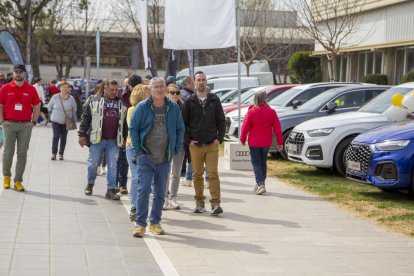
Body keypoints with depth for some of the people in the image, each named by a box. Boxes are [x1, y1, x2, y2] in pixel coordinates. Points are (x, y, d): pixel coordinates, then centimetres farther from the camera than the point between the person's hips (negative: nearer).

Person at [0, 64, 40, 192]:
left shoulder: (31, 89, 4)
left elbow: (36, 106, 10)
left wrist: (34, 121, 2)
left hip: (26, 125, 1)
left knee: (22, 154, 2)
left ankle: (18, 180, 9)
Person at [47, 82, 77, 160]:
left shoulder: (71, 99, -7)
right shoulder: (55, 97, -9)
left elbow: (74, 111, 3)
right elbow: (49, 107, 9)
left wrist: (73, 121, 2)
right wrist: (52, 114, 9)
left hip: (66, 122, 1)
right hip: (56, 121, -1)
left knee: (63, 138, 5)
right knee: (56, 136, -10)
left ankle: (61, 154, 18)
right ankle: (53, 153, 2)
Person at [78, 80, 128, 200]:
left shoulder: (121, 104, 8)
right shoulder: (95, 101, -1)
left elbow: (124, 122, 14)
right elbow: (85, 118, 0)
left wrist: (124, 138, 13)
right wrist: (82, 135, -3)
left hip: (113, 141, 2)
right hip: (97, 140, -2)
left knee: (113, 166, 0)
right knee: (93, 163, 7)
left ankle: (111, 190, 5)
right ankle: (90, 184, 29)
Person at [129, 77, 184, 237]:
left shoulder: (174, 108, 4)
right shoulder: (142, 107, -3)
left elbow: (180, 129, 13)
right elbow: (133, 128, 2)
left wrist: (176, 149, 5)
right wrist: (138, 150, -4)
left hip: (165, 158, 3)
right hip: (146, 157, -3)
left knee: (160, 192, 10)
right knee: (144, 190, -10)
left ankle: (155, 222, 22)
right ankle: (140, 224, -4)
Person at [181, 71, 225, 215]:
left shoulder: (214, 100, 8)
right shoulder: (189, 101, 6)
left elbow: (221, 121, 9)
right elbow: (183, 122, 6)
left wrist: (219, 138, -1)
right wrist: (188, 140, -3)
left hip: (212, 144, 0)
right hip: (195, 145, 1)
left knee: (213, 174, -6)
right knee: (197, 174, 6)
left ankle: (215, 203, -5)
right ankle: (199, 203, 15)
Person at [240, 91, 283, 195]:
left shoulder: (251, 112, -10)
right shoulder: (271, 112, -4)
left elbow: (245, 127, -8)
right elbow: (277, 128, -3)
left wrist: (243, 139, 7)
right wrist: (280, 142, 4)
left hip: (254, 143, -3)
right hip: (266, 142, 3)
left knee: (256, 163, 2)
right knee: (263, 162, 18)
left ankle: (260, 184, -13)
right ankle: (261, 183, 26)